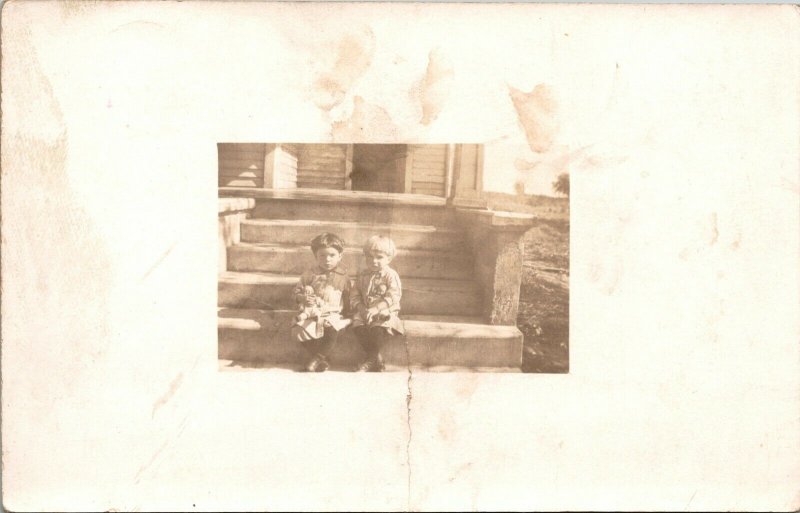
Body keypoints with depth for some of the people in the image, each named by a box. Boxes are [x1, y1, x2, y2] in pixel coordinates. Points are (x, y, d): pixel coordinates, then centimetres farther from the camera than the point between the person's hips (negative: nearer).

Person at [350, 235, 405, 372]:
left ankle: (371, 360, -19)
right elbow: (355, 295, 10)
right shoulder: (363, 275, 11)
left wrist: (375, 309, -25)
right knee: (358, 325, -26)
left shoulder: (391, 276, -5)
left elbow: (392, 298, -15)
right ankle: (377, 359, -18)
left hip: (385, 312, -4)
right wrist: (361, 308, -10)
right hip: (365, 311, 4)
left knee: (379, 328, -34)